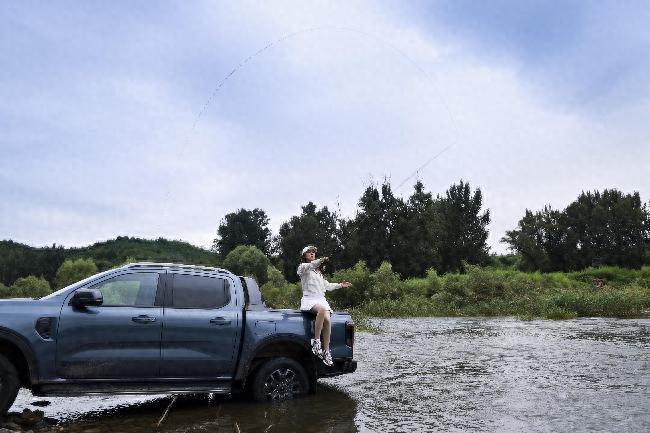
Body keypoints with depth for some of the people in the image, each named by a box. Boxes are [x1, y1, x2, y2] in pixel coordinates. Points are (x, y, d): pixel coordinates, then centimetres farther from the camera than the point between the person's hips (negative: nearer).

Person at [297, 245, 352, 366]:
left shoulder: (318, 271, 29)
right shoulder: (302, 267, 7)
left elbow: (327, 285, 32)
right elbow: (310, 266, -17)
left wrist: (340, 285, 23)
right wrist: (321, 260, -36)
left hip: (321, 299, 5)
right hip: (309, 299, -5)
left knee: (327, 320, -22)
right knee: (321, 310, -37)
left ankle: (326, 352, -20)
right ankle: (316, 341, -32)